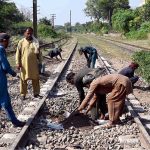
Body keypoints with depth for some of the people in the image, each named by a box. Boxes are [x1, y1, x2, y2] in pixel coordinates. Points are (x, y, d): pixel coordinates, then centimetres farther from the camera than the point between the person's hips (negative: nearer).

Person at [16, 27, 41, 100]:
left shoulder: (35, 42, 2)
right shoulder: (21, 42, -2)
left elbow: (38, 52, 7)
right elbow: (18, 53, -1)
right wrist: (18, 63, -6)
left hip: (34, 64, 1)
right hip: (24, 64, -1)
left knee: (35, 79, 7)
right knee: (23, 79, 7)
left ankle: (36, 93, 20)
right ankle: (23, 94, 17)